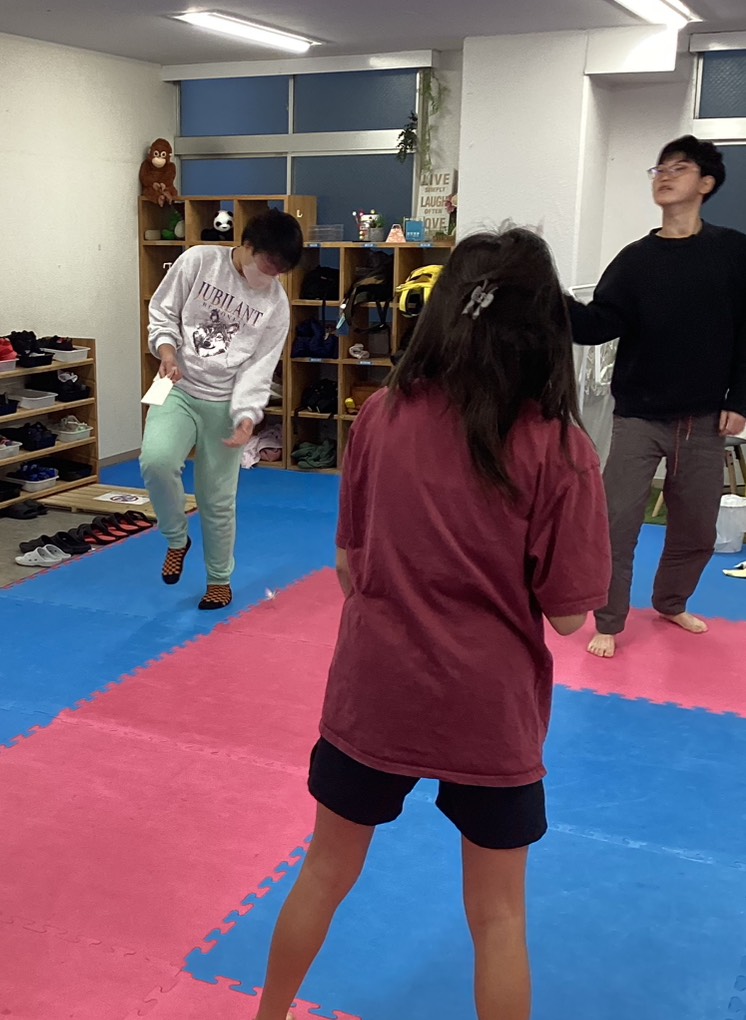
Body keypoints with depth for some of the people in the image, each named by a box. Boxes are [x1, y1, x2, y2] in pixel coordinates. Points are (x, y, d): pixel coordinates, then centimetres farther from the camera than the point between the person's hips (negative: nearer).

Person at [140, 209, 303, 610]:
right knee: (156, 460, -26)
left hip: (224, 404, 1)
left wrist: (247, 416, -19)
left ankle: (220, 579, 27)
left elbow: (259, 368, -6)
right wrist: (167, 348, -17)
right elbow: (162, 310, 2)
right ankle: (177, 539, 3)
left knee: (217, 500, 5)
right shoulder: (198, 261, -8)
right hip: (178, 389, 0)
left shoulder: (276, 304, -6)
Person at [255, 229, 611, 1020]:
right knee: (497, 913, 19)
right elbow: (568, 615, -11)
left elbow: (348, 567, 1)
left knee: (327, 872, 25)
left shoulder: (381, 416, -8)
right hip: (489, 710, -2)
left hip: (372, 691, 2)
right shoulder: (558, 448, -16)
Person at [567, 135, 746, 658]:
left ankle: (670, 602, 39)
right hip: (639, 417, -1)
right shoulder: (636, 259, 0)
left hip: (704, 420, 1)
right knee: (617, 524, -4)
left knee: (697, 529, 14)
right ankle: (609, 624, 13)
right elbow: (599, 325, -11)